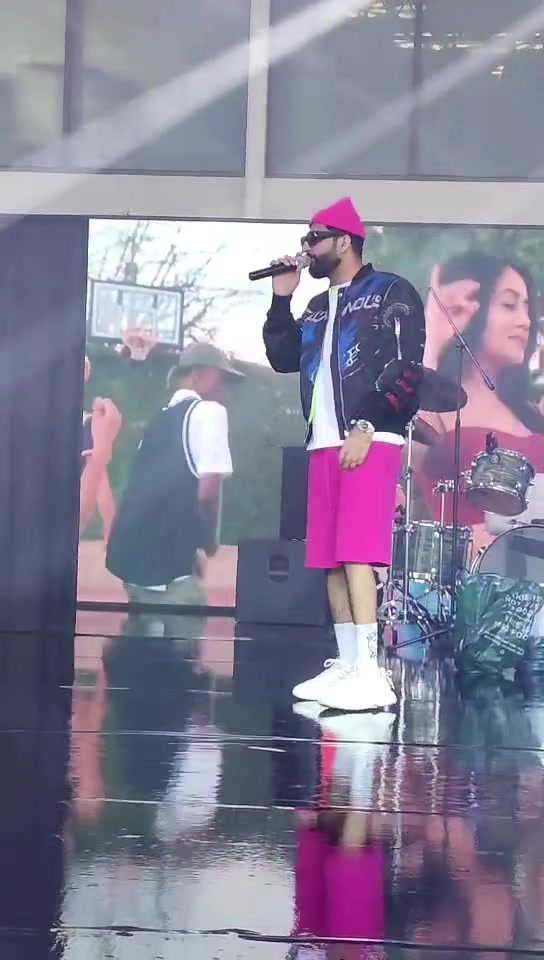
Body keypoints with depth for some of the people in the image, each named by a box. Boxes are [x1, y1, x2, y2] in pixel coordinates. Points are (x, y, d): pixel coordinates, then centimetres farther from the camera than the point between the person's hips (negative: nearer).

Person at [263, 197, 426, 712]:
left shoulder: (390, 293, -1)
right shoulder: (319, 307, 23)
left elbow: (406, 369, -9)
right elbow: (283, 358, 19)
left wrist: (366, 427, -17)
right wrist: (281, 300, 11)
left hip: (371, 442, -8)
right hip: (324, 445, 8)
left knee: (356, 555, -16)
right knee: (331, 560, 5)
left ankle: (369, 674, -19)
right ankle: (346, 665, 9)